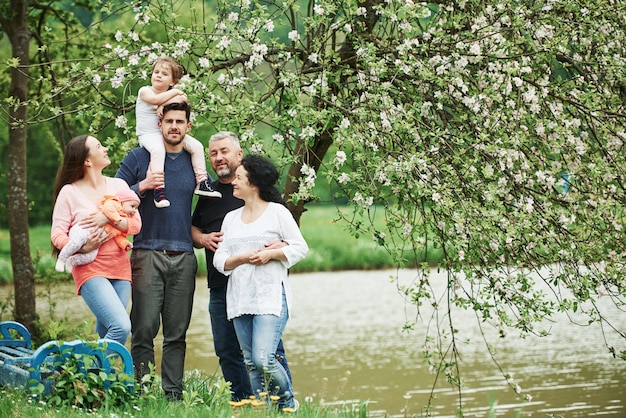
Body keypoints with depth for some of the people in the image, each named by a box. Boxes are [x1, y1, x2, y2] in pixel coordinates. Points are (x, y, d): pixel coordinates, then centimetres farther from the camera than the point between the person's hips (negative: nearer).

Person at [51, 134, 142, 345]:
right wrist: (81, 248, -23)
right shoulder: (69, 192, -2)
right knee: (121, 327, -22)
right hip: (90, 270, -5)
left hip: (120, 268, 5)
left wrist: (109, 218, -15)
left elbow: (136, 224, 3)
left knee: (105, 334, 4)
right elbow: (57, 234, -5)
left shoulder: (118, 185, 9)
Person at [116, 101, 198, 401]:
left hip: (184, 256, 3)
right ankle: (142, 392, -2)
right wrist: (143, 186, -12)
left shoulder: (195, 161, 14)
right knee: (144, 329, -8)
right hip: (148, 252, -3)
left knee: (177, 332, 3)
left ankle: (173, 393, 6)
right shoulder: (139, 158, 5)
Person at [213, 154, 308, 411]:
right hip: (240, 299, 6)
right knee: (251, 363, 5)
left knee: (263, 359, -16)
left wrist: (271, 254, -13)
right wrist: (242, 257, -10)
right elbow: (219, 259, 9)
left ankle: (288, 405, 5)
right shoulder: (231, 218, 16)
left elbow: (300, 248, 0)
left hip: (271, 296, -6)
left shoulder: (277, 212, 1)